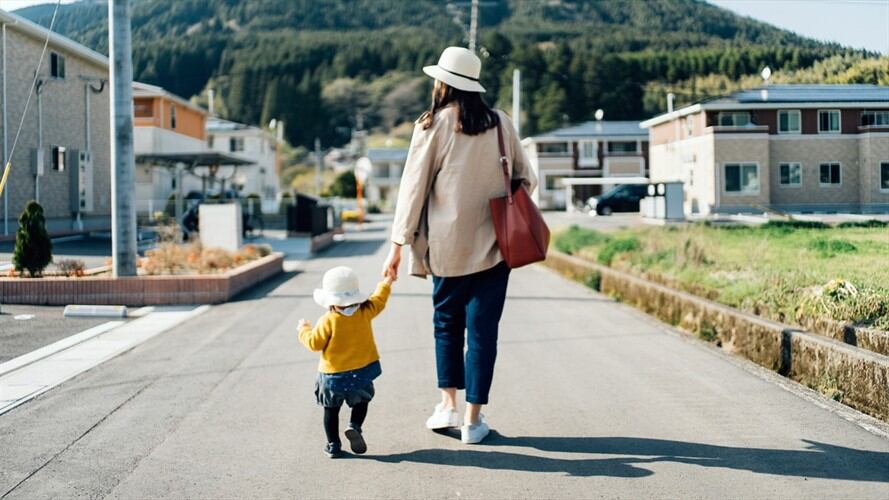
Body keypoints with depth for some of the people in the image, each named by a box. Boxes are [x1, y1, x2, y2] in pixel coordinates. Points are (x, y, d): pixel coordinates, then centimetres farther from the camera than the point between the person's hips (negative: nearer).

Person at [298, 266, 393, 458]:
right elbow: (378, 301, 12)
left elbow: (314, 343, -10)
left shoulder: (327, 321, -16)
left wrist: (304, 330, 8)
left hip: (333, 376, -2)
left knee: (331, 410, 13)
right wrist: (386, 284, 29)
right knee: (361, 402, 22)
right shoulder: (365, 312, -6)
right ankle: (354, 427, -3)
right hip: (361, 372, 2)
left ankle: (333, 445, 14)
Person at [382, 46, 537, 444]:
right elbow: (525, 179, 9)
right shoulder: (501, 124, 2)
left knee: (446, 321, 18)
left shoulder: (433, 126, -5)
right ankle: (473, 419, 7)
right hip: (492, 245, 1)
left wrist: (398, 245, -2)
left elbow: (413, 187, -5)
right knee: (482, 328, 4)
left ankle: (448, 403, 13)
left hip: (447, 244, -1)